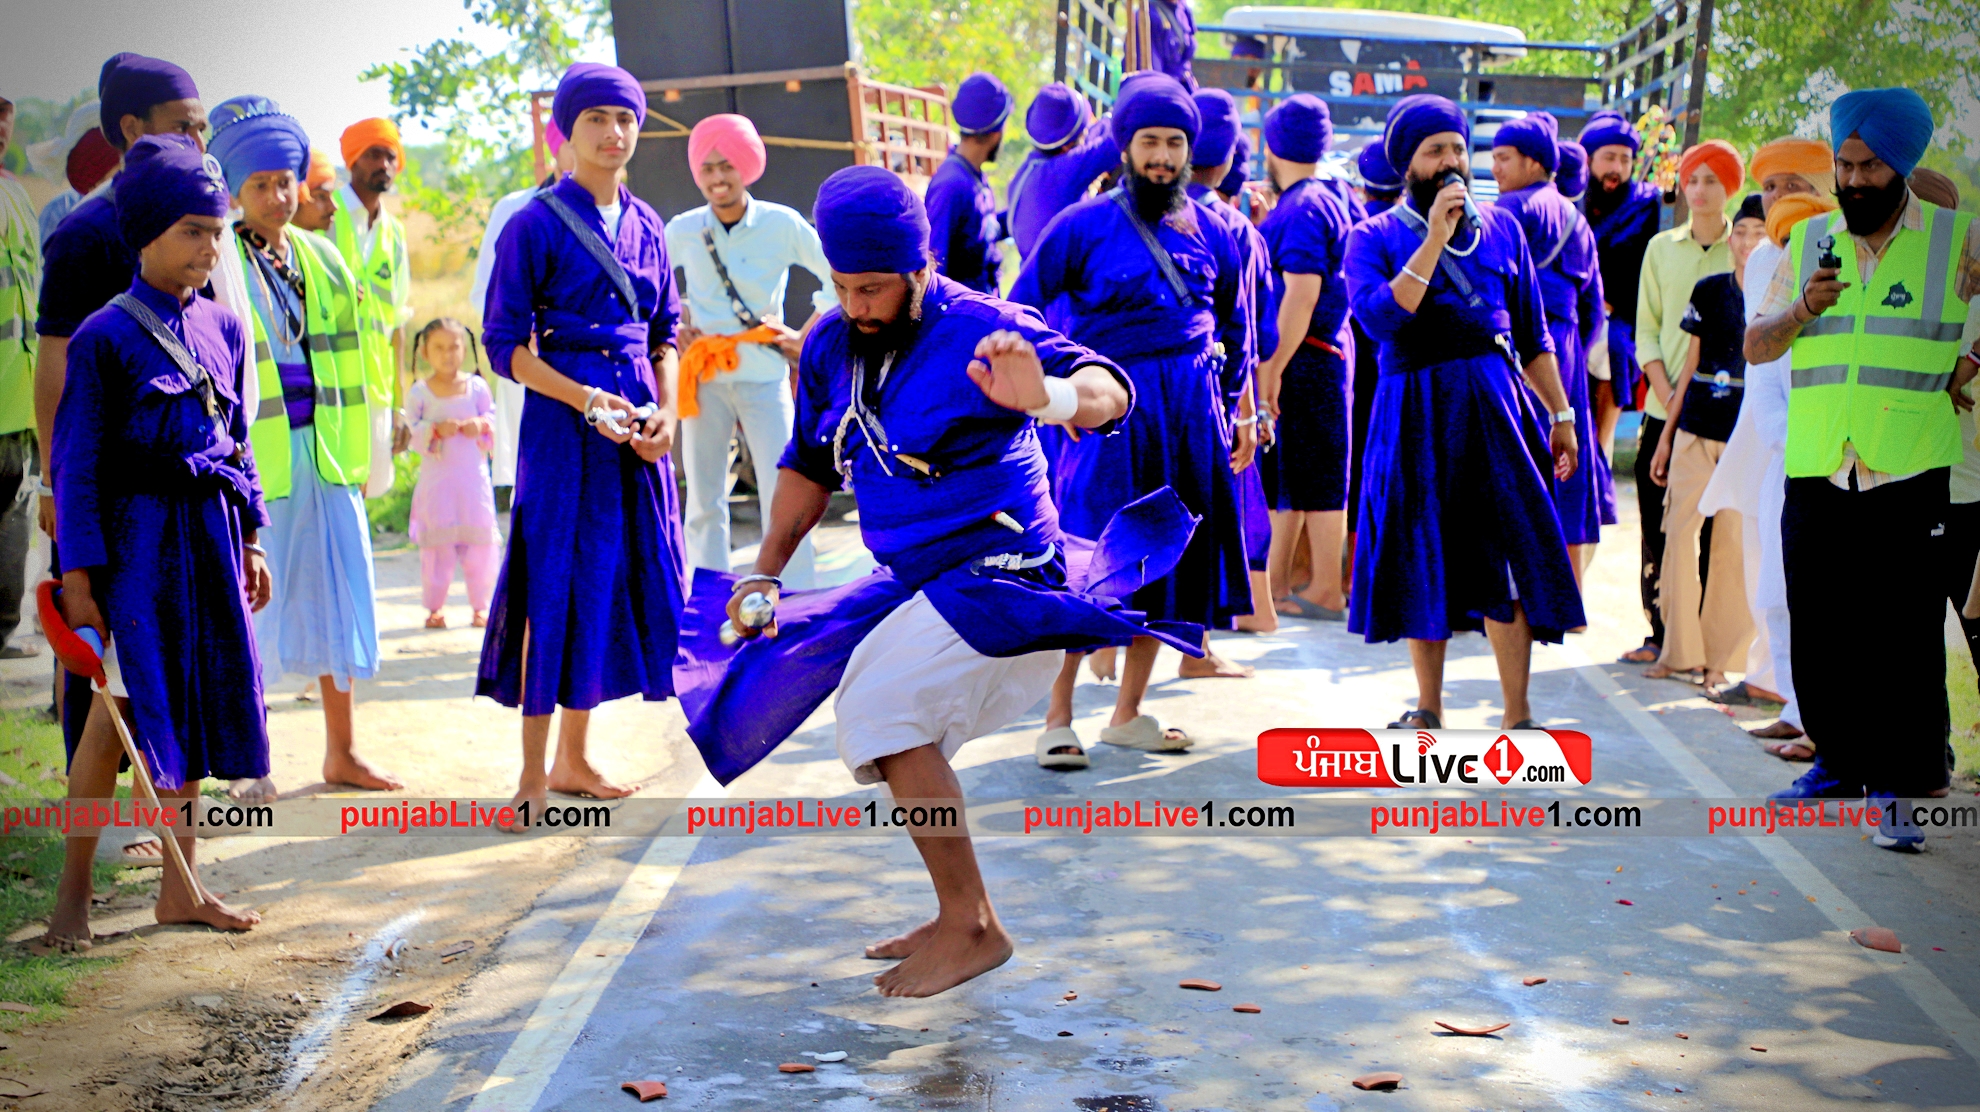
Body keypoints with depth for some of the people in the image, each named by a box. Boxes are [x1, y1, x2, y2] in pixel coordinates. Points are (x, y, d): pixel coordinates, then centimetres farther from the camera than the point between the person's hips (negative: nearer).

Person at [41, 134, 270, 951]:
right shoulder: (105, 338, -9)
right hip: (138, 536, -6)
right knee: (120, 706, -5)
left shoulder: (223, 328, 9)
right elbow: (78, 463, -8)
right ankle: (73, 893, 7)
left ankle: (181, 885, 20)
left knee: (196, 701, 10)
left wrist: (249, 538, 14)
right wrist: (78, 574, -12)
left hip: (210, 537, 6)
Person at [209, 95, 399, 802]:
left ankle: (341, 751, 22)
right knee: (249, 610, 1)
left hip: (324, 452, 5)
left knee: (338, 599, 9)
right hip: (254, 456, -5)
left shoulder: (322, 259, 11)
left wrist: (355, 453, 15)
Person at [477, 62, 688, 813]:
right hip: (563, 422, -6)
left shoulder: (644, 226, 11)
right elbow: (505, 345, -9)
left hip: (636, 424, 6)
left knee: (620, 579, 8)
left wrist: (666, 410, -1)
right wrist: (589, 401, -18)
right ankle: (533, 775, 3)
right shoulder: (537, 225, -6)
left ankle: (574, 757, 21)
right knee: (556, 584, -5)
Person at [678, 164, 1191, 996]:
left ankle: (970, 926, -12)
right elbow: (811, 464, 16)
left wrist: (1049, 396, -57)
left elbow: (1108, 392, -33)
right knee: (890, 736, 15)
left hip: (1001, 579, -9)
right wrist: (765, 574, 9)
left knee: (885, 709, -23)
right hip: (914, 583, 9)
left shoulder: (980, 330, -20)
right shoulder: (830, 347, 2)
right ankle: (963, 917, 32)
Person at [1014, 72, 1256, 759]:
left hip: (1191, 409, 5)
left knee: (1168, 560, 8)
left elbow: (1235, 322, 20)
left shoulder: (1210, 229, 10)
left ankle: (1128, 714, 19)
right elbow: (1022, 310, 0)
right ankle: (1058, 714, 1)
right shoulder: (1083, 226, -4)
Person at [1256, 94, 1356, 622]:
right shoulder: (1323, 202, 15)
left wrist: (1273, 367, -24)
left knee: (1313, 475, -4)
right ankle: (1275, 584, 21)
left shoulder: (1301, 210, -15)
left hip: (1304, 357, -10)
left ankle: (1326, 591, 2)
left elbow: (1302, 294, -22)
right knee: (1280, 471, 14)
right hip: (1315, 355, 10)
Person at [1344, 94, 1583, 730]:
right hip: (1416, 411, -2)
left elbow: (1533, 335, 17)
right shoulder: (1374, 238, 2)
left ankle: (1517, 717, 0)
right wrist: (1435, 238, -14)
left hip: (1495, 404, 2)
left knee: (1509, 561, -5)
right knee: (1421, 561, 6)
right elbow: (1381, 319, -17)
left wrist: (1561, 415, 13)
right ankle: (1428, 709, 20)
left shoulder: (1501, 228, 13)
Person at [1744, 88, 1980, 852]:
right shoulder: (1809, 242, 12)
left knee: (1907, 640, -6)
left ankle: (1901, 788, -1)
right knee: (1817, 631, 9)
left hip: (1912, 480, -3)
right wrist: (1801, 312, -9)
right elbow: (1755, 346, 10)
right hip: (1815, 476, 4)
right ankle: (1843, 759, 25)